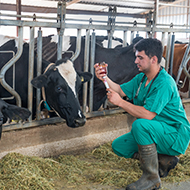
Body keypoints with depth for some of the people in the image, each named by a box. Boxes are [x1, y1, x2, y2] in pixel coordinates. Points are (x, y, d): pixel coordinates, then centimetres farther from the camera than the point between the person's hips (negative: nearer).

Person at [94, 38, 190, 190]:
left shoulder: (164, 83, -25)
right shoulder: (142, 77, 4)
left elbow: (147, 115, -32)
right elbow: (121, 90, 11)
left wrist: (120, 102, -28)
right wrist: (105, 78, -5)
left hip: (176, 136, -9)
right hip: (153, 133, 9)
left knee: (140, 125, -35)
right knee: (119, 146, 1)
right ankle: (164, 160, 8)